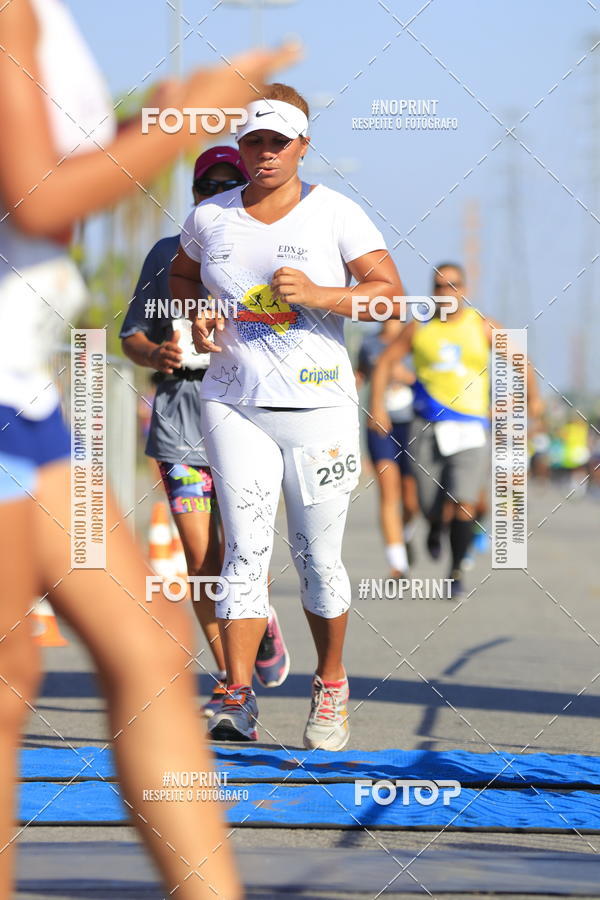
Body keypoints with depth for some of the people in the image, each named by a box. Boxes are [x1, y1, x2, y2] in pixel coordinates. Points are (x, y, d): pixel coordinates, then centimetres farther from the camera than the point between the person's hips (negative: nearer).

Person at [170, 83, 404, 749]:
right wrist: (197, 316, 4)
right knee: (245, 550, -9)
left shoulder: (335, 214, -2)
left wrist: (319, 295, -21)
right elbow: (182, 275, 26)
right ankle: (238, 700, -12)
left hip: (318, 405, -2)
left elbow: (391, 292, -7)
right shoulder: (209, 218, 7)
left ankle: (331, 686, 21)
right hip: (233, 405, 2)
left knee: (317, 558, 3)